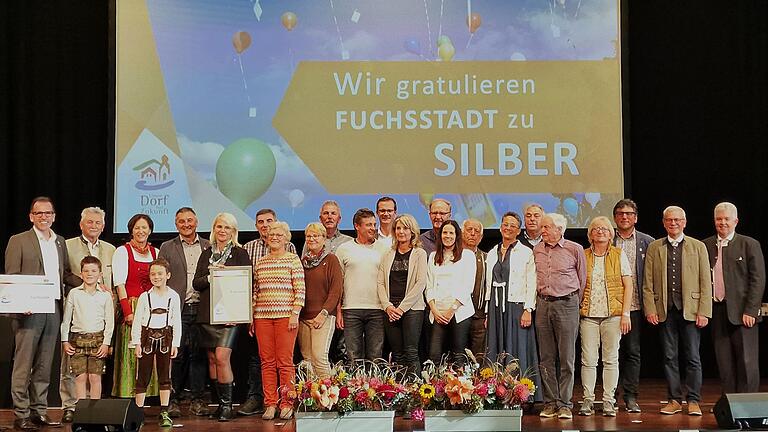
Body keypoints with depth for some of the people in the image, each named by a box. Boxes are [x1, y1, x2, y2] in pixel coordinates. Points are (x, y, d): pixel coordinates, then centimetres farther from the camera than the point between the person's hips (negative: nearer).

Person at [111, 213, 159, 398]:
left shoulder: (156, 252, 14)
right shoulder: (122, 251, 0)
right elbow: (120, 284, -7)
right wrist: (127, 311, -16)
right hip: (131, 306, -4)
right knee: (131, 352, -7)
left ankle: (151, 393, 6)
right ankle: (128, 393, -3)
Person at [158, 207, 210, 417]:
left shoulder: (208, 247, 12)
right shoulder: (167, 248, 8)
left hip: (201, 308, 1)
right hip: (177, 310, -1)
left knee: (199, 353, 3)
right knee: (177, 354, -3)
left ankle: (197, 399, 10)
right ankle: (173, 400, 5)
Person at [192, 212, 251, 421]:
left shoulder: (240, 253, 3)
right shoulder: (206, 254, 16)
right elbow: (196, 283, 9)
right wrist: (210, 277, -9)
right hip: (207, 313, 5)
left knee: (222, 357, -15)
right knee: (212, 359, 6)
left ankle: (227, 405, -6)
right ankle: (220, 402, 15)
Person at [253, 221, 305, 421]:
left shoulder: (293, 259, 2)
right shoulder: (260, 262, 15)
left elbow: (300, 290, -2)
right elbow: (255, 291, 17)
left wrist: (295, 314, -9)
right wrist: (251, 316, 11)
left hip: (285, 315, -4)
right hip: (262, 315, 4)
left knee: (285, 362, -5)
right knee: (267, 362, 3)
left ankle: (287, 404, 2)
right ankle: (270, 404, 8)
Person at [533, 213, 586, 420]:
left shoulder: (575, 249, -1)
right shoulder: (537, 250, 9)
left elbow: (582, 279, 7)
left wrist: (574, 303, 9)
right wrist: (541, 298, 14)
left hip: (566, 304, -4)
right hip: (543, 305, 4)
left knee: (566, 358, -2)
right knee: (546, 358, 4)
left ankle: (565, 404, 2)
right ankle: (550, 403, 10)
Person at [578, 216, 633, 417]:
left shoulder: (619, 255, 5)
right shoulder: (583, 256, 8)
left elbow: (628, 286, 3)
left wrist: (625, 314, -5)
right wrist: (575, 311, -1)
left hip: (613, 314, -1)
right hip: (588, 314, 1)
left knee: (611, 359, 3)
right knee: (588, 360, -1)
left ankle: (609, 401, 9)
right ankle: (588, 400, 6)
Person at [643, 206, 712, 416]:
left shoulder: (698, 247, 6)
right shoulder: (654, 248, 9)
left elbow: (705, 282, 2)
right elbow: (648, 282, 6)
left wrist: (704, 312, -5)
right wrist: (650, 309, -3)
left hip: (690, 309, -1)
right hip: (665, 310, 1)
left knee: (693, 357, 0)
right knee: (669, 357, 6)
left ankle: (693, 401, 8)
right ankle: (674, 400, 14)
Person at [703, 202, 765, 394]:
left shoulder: (749, 245, 0)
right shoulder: (705, 246, 10)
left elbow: (758, 280, -4)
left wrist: (750, 311, -12)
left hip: (742, 312, -3)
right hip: (717, 311, 3)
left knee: (747, 362, -2)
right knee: (724, 362, 6)